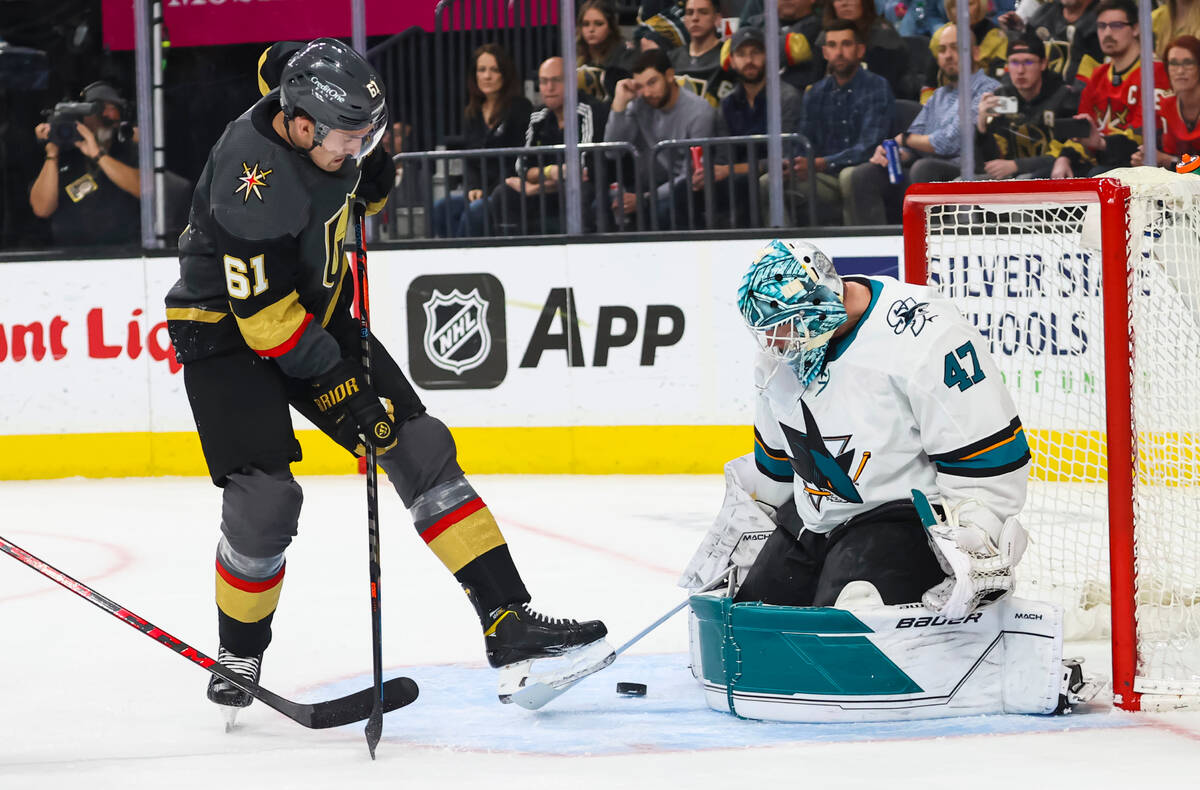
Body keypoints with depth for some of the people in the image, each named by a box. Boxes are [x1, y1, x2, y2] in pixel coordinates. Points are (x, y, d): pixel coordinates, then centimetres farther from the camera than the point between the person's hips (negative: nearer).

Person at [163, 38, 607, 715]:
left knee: (421, 448, -2)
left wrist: (372, 183, -5)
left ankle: (509, 621, -2)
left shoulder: (329, 127, -9)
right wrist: (338, 387, -24)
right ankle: (239, 654, 8)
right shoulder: (253, 181, -32)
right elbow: (265, 316, -29)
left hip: (315, 310, 8)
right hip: (227, 328, -8)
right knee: (265, 499, -18)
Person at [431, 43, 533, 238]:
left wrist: (490, 192, -15)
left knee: (475, 211, -35)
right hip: (480, 193, 6)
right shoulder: (474, 114, 18)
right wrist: (473, 188, -5)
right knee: (440, 208, -23)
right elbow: (468, 159, 17)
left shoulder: (520, 107, -2)